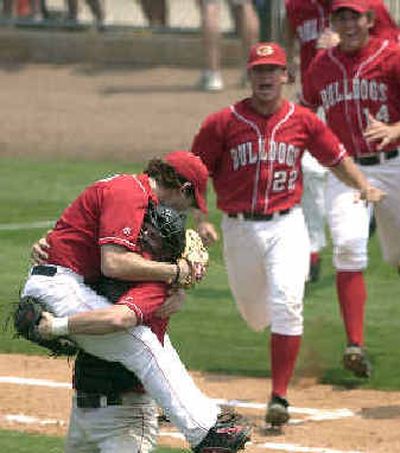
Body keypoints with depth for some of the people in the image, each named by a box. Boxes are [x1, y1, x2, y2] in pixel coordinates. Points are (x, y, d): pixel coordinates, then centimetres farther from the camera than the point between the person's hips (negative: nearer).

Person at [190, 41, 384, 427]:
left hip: (286, 225, -1)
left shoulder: (303, 121, 1)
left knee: (286, 305, -18)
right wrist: (201, 219, -12)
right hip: (239, 229, 1)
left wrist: (363, 186, -5)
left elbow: (337, 159, 12)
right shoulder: (222, 123, -5)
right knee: (255, 314, 13)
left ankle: (279, 398, -15)